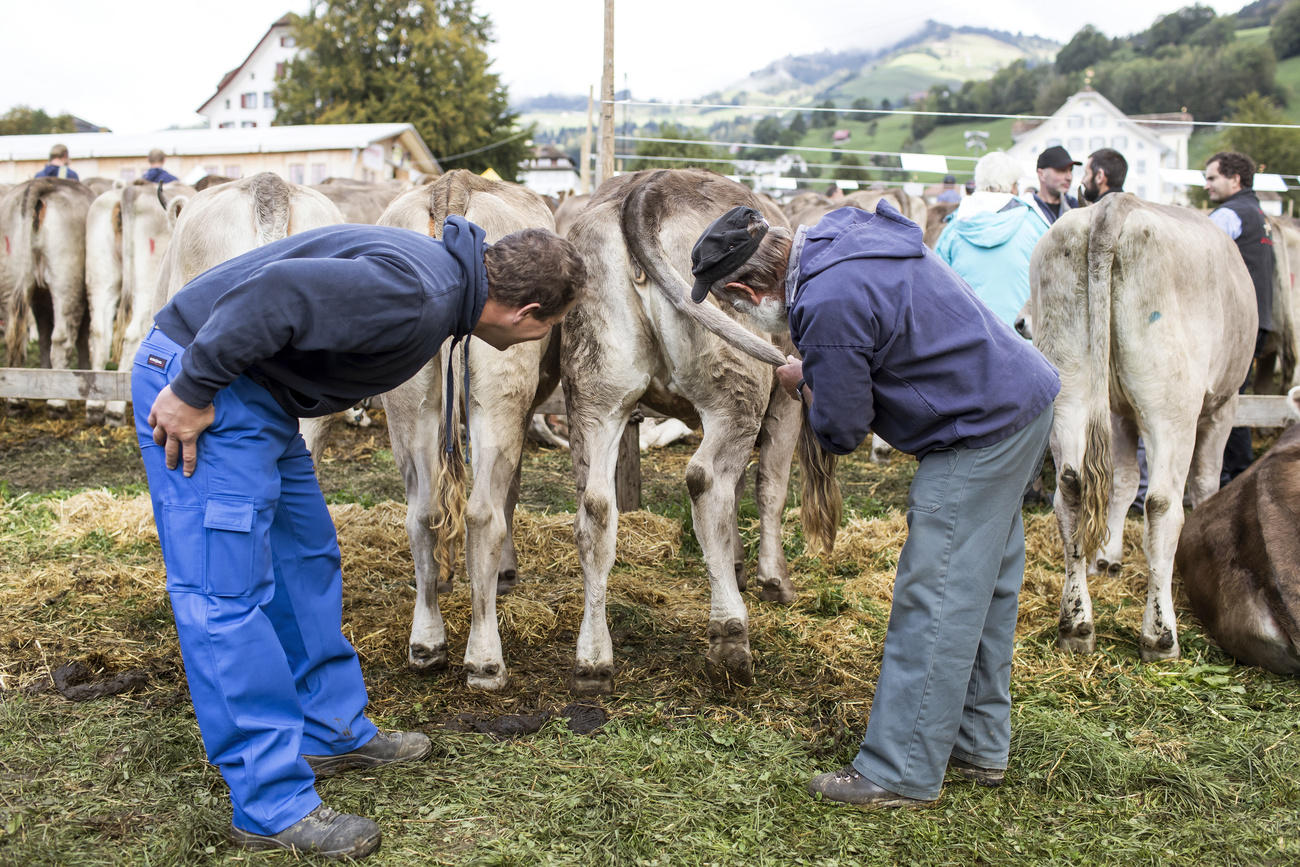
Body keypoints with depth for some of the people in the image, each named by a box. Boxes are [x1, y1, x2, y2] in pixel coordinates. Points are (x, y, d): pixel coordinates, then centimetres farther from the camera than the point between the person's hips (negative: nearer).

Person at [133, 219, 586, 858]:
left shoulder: (441, 277, 8)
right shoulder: (413, 297, -25)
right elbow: (274, 291, -30)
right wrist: (193, 391, -23)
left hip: (258, 396, 11)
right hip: (196, 386, -11)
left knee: (306, 559, 16)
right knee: (227, 592, -7)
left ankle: (332, 732, 30)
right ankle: (273, 806, -1)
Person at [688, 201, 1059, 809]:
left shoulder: (828, 306, -24)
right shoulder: (842, 233, 5)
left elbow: (840, 431, -13)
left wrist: (802, 384, 6)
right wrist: (820, 375, 12)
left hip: (981, 432, -10)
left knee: (933, 602, -5)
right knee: (984, 587, 17)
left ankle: (900, 775, 4)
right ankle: (979, 745, 30)